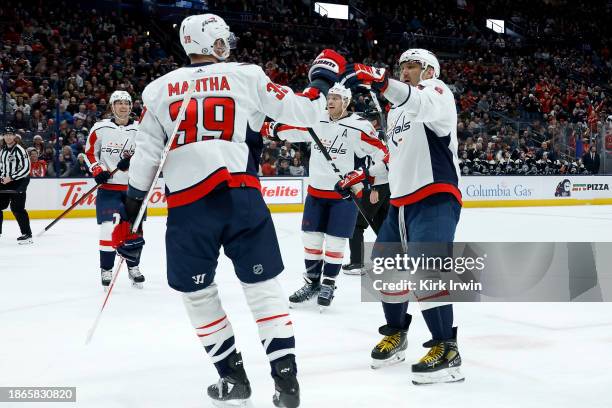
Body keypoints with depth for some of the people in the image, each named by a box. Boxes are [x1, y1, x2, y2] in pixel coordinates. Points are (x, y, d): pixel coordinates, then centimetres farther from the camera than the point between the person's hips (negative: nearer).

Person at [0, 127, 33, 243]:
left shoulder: (19, 150, -12)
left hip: (19, 182, -8)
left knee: (17, 208, -14)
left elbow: (26, 168, -18)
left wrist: (11, 178, -19)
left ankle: (27, 234, -10)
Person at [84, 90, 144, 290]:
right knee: (109, 227, -11)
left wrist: (132, 162, -19)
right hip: (108, 186, -2)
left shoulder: (140, 129, -3)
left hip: (134, 187, 2)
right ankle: (106, 270, 2)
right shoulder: (100, 128, -3)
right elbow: (90, 152, 7)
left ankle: (133, 267, 29)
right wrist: (97, 169, -7)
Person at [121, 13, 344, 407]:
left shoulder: (158, 90, 12)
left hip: (187, 207, 1)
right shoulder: (247, 76, 7)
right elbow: (304, 111, 8)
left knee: (198, 292, 17)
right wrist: (324, 74, 27)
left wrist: (131, 219, 15)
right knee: (264, 287, 9)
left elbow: (145, 158, 10)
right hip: (242, 197, 0)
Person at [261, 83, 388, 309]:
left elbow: (381, 154, -11)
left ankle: (328, 285, 15)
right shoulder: (316, 121, 2)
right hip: (316, 191, 5)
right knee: (311, 238, 8)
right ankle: (312, 282, 23)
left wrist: (361, 174, -19)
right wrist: (264, 127, -4)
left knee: (335, 241, -1)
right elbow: (288, 129, 8)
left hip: (345, 193, -5)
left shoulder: (359, 127, -13)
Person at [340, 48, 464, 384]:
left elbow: (423, 105, -31)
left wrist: (379, 81, -46)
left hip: (436, 198, -9)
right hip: (401, 201, 9)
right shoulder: (396, 109, 23)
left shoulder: (436, 92, -4)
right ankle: (395, 333, 31)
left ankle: (447, 350, -22)